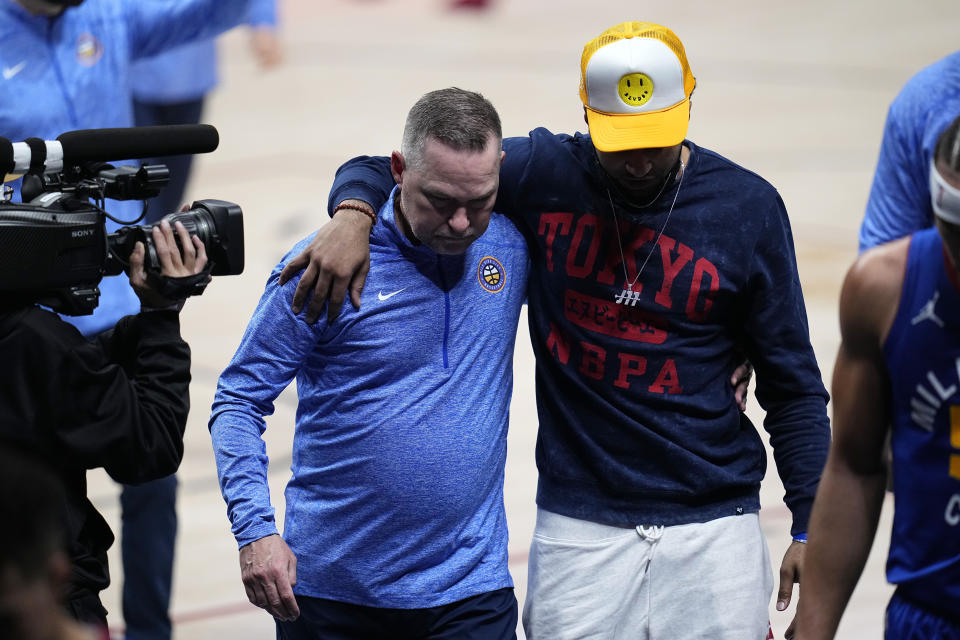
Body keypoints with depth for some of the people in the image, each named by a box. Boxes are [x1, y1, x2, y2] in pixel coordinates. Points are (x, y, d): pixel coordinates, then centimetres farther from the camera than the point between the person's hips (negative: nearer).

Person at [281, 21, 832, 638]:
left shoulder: (747, 206, -3)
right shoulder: (544, 175, -3)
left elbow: (791, 384, 3)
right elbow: (380, 170, 5)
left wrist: (811, 524, -1)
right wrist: (354, 214, -18)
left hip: (712, 524, 0)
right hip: (579, 523, 0)